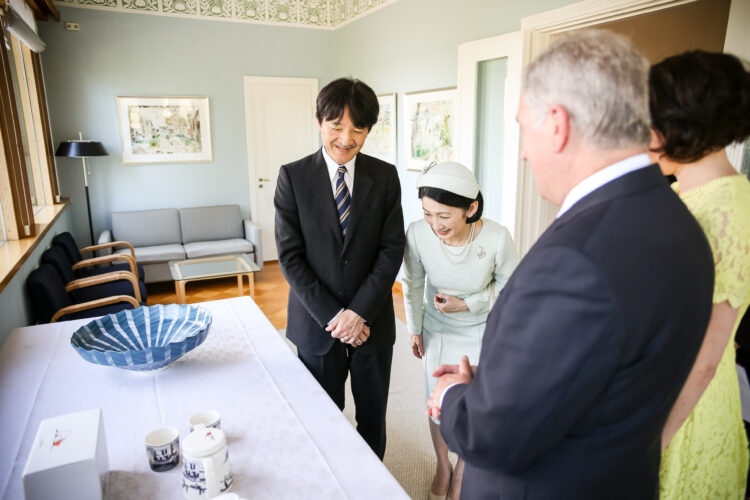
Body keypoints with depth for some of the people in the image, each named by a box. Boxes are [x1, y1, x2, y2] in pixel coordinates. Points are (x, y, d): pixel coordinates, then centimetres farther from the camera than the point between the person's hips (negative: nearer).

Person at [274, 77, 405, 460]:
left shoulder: (384, 176, -1)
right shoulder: (293, 176, -5)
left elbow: (392, 249, -4)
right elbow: (290, 255, -8)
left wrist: (359, 312, -13)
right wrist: (330, 316, -13)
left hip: (372, 322, 1)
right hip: (317, 325, -1)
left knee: (373, 419, 16)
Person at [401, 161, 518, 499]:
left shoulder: (497, 238, -31)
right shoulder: (417, 233, -27)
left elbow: (508, 283, -10)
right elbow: (412, 284, -7)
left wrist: (468, 304, -22)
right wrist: (414, 328, 4)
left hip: (481, 332, -1)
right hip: (437, 329, 1)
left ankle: (462, 468, 44)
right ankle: (442, 466, 44)